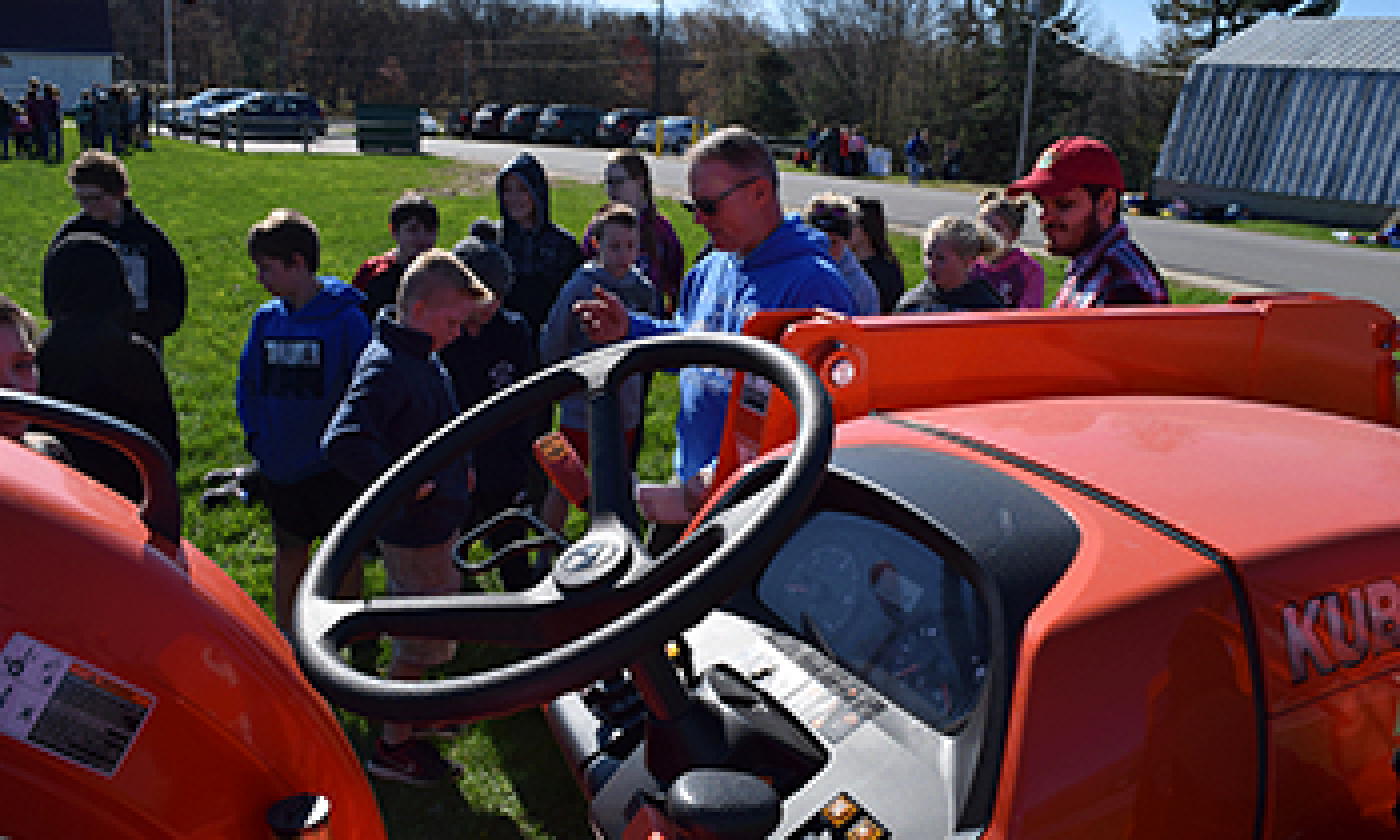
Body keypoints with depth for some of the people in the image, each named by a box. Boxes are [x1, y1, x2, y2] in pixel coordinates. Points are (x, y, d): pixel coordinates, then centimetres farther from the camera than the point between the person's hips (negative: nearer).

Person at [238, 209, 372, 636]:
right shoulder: (266, 319, 2)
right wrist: (256, 437, 2)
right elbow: (247, 384, 12)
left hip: (334, 464, -4)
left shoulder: (346, 317, -13)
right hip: (279, 467, 4)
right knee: (289, 552, 17)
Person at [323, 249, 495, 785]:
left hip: (435, 521, 10)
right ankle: (393, 749, 20)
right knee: (421, 639, 4)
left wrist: (454, 469, 16)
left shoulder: (421, 358, 6)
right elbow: (341, 440, -39)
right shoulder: (386, 368, -26)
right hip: (415, 529, -10)